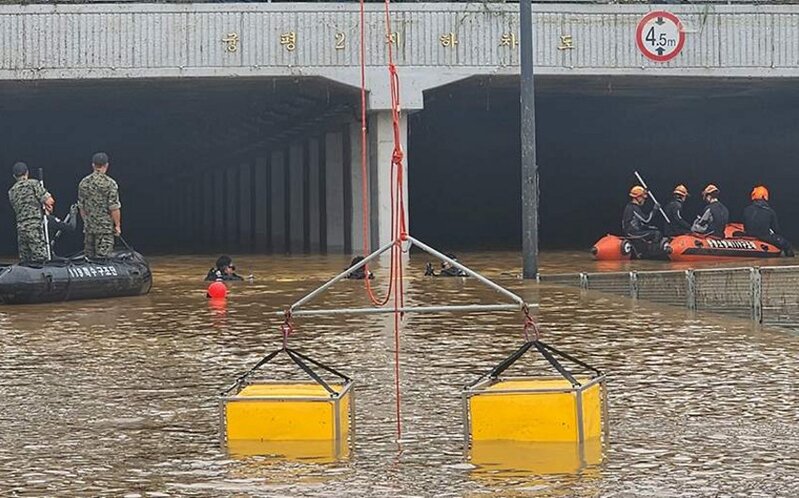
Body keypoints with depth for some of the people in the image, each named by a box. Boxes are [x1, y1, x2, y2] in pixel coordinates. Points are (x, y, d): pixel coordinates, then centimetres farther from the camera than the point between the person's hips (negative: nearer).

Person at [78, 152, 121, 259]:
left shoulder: (83, 183, 5)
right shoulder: (110, 183, -10)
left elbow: (81, 207, 11)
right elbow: (114, 207, -12)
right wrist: (117, 225, -2)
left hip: (88, 227, 5)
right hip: (105, 227, -5)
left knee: (89, 257, 10)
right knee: (102, 259, -5)